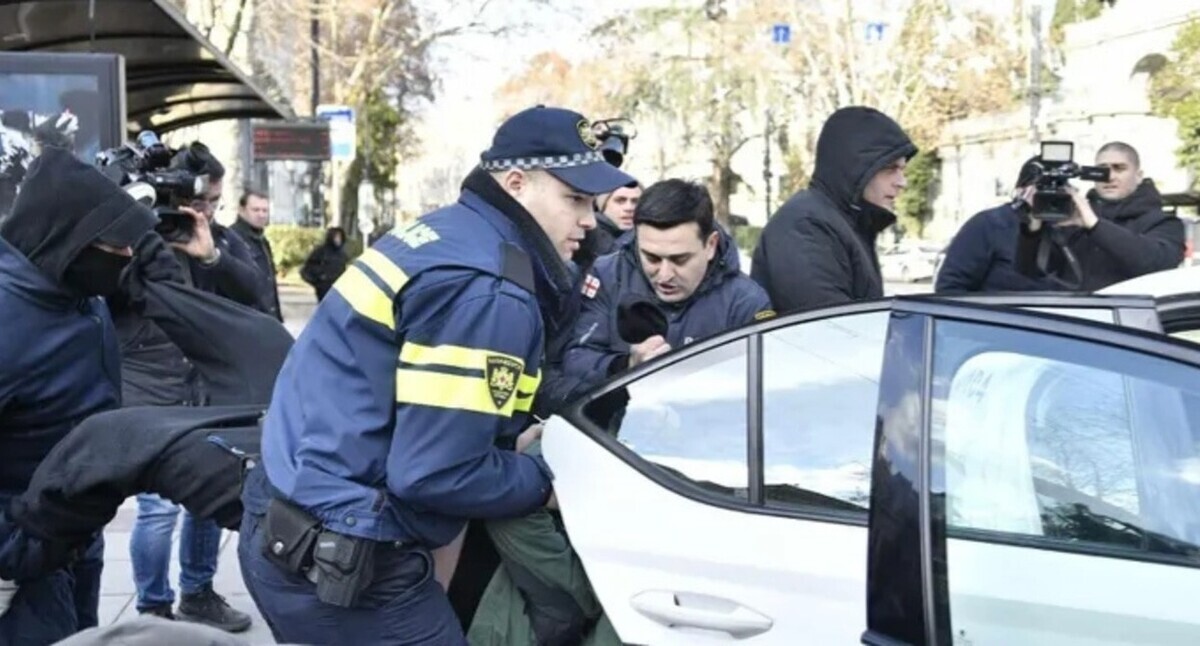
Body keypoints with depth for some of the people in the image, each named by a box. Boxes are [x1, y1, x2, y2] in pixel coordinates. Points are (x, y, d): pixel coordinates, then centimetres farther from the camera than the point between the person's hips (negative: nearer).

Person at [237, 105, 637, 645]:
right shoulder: (487, 292, -20)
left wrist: (505, 445, 7)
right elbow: (432, 474, -23)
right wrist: (542, 480, -7)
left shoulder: (442, 234, 9)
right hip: (341, 562, -10)